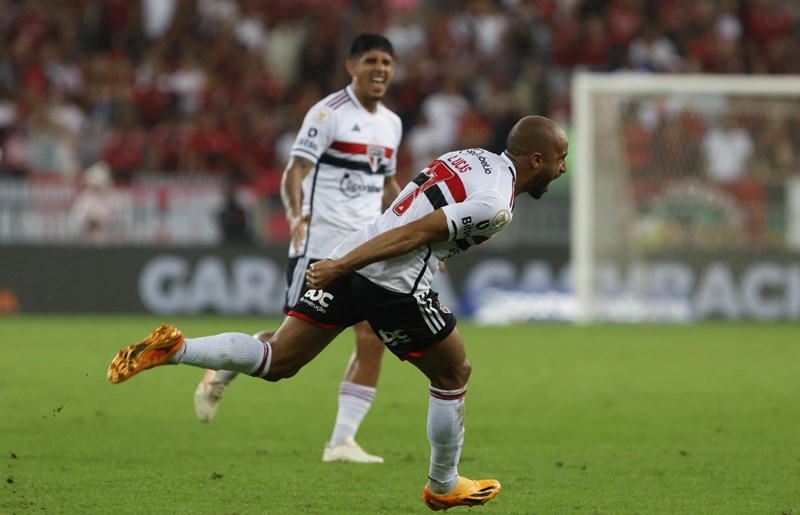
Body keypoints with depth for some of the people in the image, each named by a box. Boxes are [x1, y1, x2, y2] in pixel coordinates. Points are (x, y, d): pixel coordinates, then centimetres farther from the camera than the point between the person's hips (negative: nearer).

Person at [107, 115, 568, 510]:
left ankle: (172, 348, -7)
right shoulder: (496, 204, -11)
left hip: (352, 261, 8)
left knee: (276, 362, 10)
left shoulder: (468, 158, 17)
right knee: (454, 375, 15)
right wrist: (342, 266, -19)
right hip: (395, 285, -8)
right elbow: (418, 232, -17)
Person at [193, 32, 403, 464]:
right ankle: (220, 374, 22)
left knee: (372, 339, -6)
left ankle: (342, 441, 0)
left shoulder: (391, 124, 14)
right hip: (319, 246, -6)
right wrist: (296, 214, -34)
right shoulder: (328, 113, -9)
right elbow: (294, 173, -16)